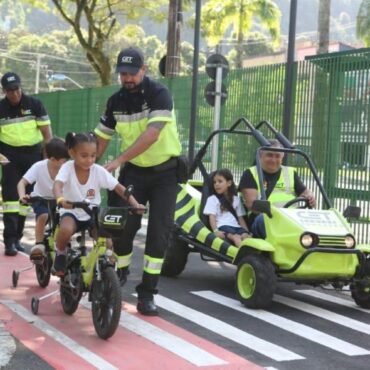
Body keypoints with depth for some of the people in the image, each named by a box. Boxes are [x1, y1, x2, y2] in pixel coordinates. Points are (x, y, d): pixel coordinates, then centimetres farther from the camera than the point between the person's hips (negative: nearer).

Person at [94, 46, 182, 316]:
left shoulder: (159, 94, -17)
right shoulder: (116, 101, -1)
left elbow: (152, 135, -29)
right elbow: (101, 138, 7)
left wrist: (118, 160, -33)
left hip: (164, 172, -3)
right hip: (133, 171, 3)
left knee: (159, 232, -6)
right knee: (122, 225, -7)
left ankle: (147, 293, 3)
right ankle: (120, 273, 21)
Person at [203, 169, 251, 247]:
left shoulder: (236, 199, 23)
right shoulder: (212, 199, 11)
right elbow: (212, 217, -1)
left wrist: (247, 232, 4)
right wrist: (216, 231, -20)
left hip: (236, 226, 5)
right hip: (222, 226, -4)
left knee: (246, 236, -29)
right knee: (236, 237, -35)